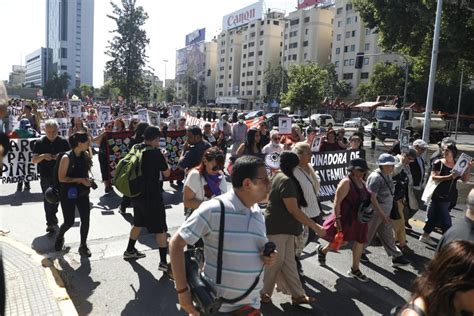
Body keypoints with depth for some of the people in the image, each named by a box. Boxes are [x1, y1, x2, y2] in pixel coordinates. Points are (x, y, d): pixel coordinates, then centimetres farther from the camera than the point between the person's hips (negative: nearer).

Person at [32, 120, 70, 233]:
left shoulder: (63, 142, 0)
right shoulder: (40, 143, -1)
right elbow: (33, 160, -3)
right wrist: (43, 156, -24)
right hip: (46, 176, -1)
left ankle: (52, 217, 40)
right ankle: (51, 222, 4)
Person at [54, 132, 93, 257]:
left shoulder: (85, 155, 0)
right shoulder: (66, 158, -17)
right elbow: (61, 178, -17)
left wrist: (87, 180, -1)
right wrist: (80, 180, -21)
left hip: (82, 193, 5)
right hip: (68, 194, -5)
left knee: (85, 220, 0)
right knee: (69, 222, 5)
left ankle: (83, 245, 17)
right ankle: (59, 236, 38)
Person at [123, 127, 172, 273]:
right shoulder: (156, 153, -16)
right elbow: (167, 173, -6)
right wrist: (164, 159, 9)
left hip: (137, 194, 8)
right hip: (152, 196, -7)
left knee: (138, 223, 25)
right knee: (160, 228, -1)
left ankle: (130, 251, 38)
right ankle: (164, 262, -1)